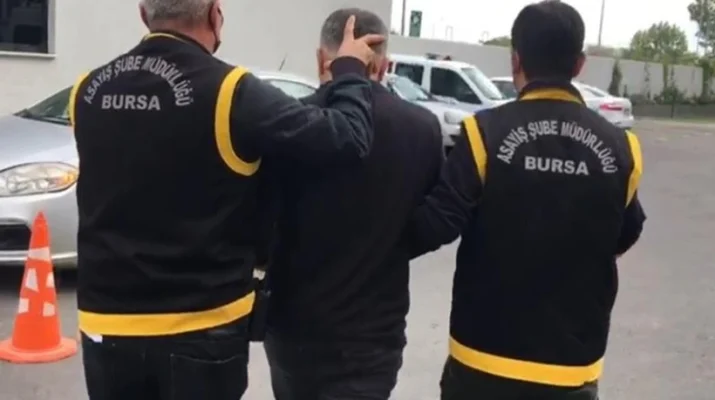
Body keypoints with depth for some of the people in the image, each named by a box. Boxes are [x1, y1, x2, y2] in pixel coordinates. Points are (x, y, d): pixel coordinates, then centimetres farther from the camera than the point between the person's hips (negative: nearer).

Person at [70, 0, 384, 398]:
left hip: (107, 320, 4)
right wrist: (351, 69, 2)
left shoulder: (90, 90, -2)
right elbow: (346, 139, -18)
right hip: (202, 325, -4)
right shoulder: (231, 92, -17)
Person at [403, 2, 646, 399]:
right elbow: (624, 237, 9)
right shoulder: (619, 149, -4)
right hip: (573, 360, 3)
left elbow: (436, 225, -17)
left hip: (487, 351, -2)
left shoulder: (486, 132, -15)